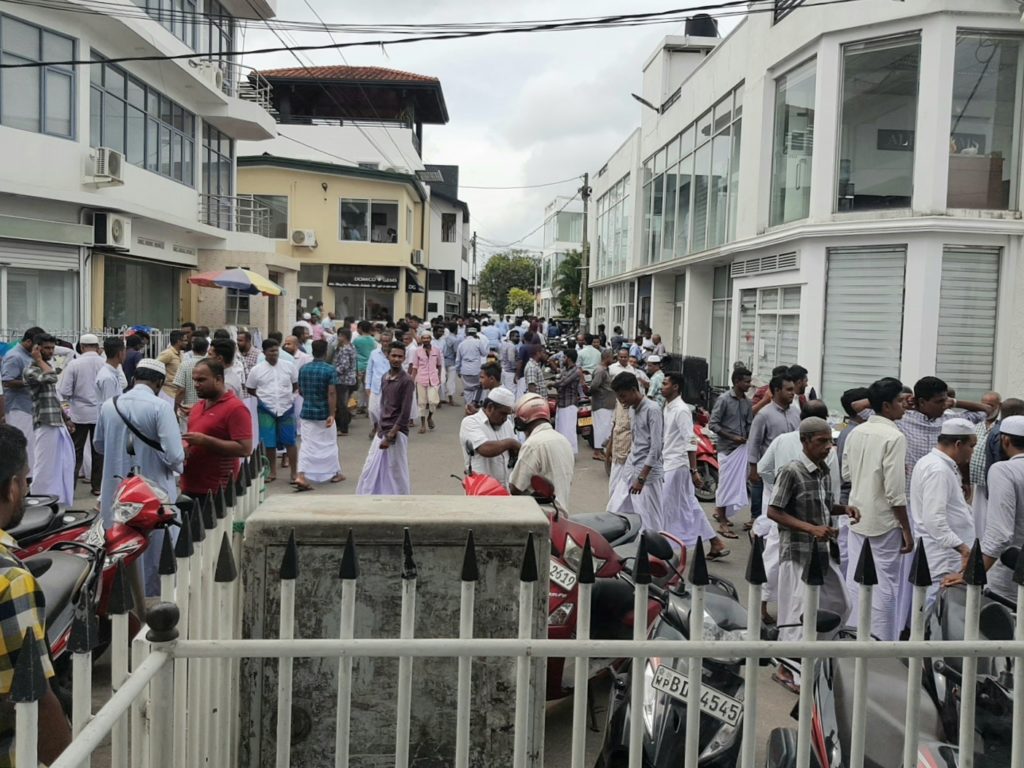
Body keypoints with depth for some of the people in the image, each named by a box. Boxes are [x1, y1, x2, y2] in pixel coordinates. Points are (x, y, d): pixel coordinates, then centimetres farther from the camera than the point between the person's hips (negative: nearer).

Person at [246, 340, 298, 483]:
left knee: (290, 442, 3)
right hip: (266, 410, 0)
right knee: (269, 443, 5)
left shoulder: (288, 366, -2)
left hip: (286, 408, 0)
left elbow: (296, 384, 11)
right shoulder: (256, 370, -3)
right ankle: (272, 472, 19)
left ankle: (294, 473, 10)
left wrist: (286, 394, 5)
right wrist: (263, 395, 0)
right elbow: (250, 389, 7)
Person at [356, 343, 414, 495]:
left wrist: (390, 436, -18)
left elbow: (405, 413, -16)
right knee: (371, 470, 10)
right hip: (382, 431, 7)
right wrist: (380, 427, 12)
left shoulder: (406, 381, -12)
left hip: (397, 433, -7)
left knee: (396, 473, 0)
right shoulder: (385, 377, 11)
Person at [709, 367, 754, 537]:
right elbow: (712, 424, -12)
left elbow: (749, 424, 16)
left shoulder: (747, 402, 8)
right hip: (727, 448, -6)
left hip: (742, 447, 6)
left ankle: (719, 511, 30)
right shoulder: (724, 400, -10)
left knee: (737, 482, 11)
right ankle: (722, 524, 1)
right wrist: (732, 437, -17)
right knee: (727, 483, -4)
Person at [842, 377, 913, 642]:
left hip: (857, 516, 7)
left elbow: (846, 473, 14)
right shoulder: (894, 437, -17)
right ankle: (883, 641, 10)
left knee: (856, 579, 14)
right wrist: (906, 530, -12)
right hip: (883, 520, -7)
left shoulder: (857, 432, 4)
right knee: (884, 583, 3)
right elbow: (895, 491, -19)